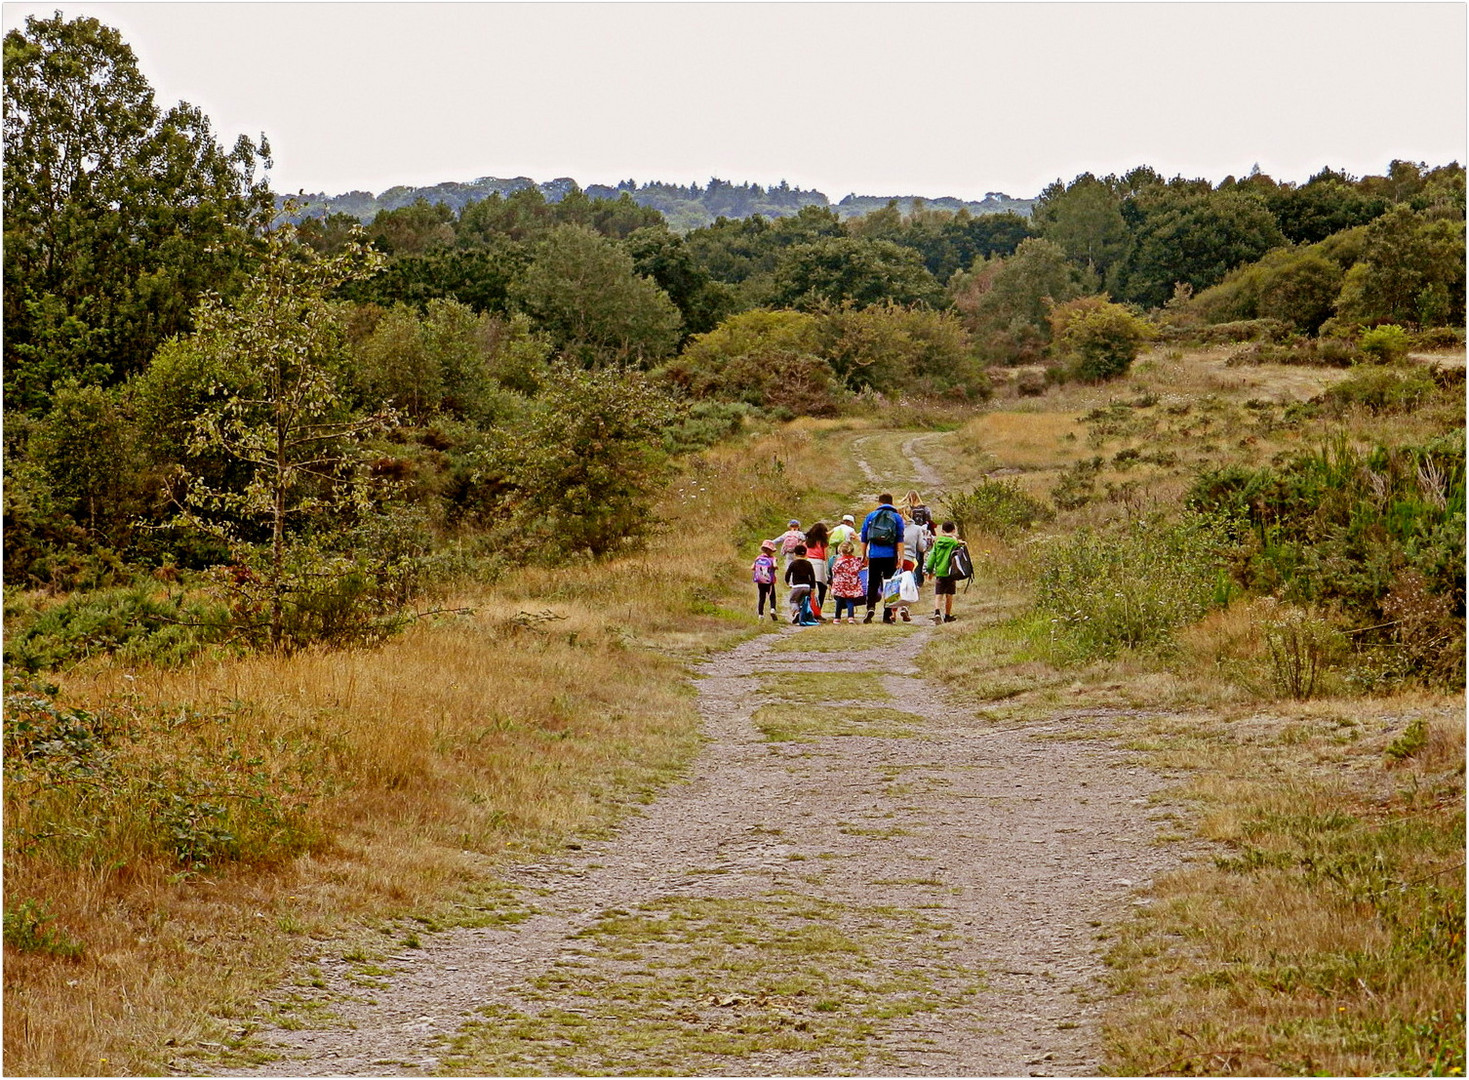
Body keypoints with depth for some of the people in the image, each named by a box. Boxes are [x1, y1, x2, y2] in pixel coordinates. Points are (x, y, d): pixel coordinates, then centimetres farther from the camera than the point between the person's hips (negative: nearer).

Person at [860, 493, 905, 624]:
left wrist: (864, 555, 14)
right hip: (890, 556, -1)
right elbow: (900, 540, -3)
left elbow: (864, 538, 9)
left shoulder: (870, 516, 10)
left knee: (872, 584, 8)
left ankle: (870, 606, -14)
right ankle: (887, 615, 3)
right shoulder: (897, 517, 6)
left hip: (874, 555, 1)